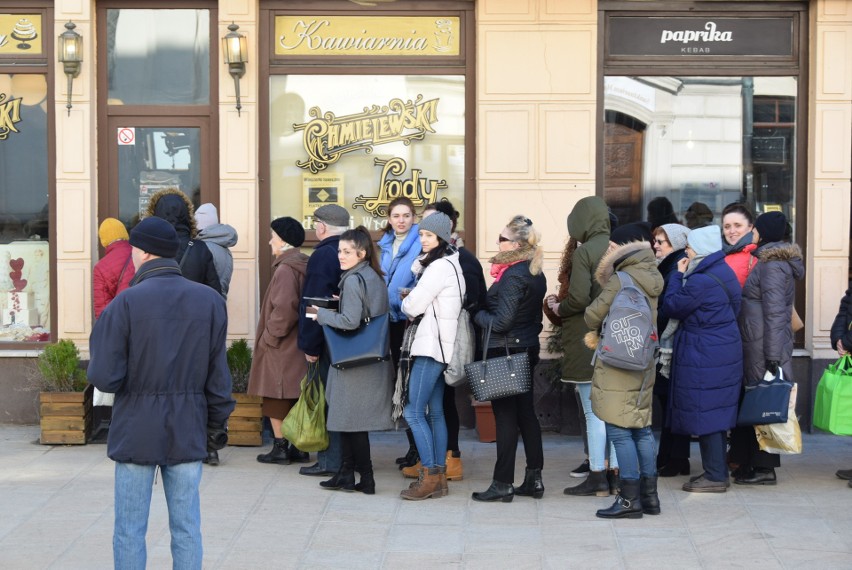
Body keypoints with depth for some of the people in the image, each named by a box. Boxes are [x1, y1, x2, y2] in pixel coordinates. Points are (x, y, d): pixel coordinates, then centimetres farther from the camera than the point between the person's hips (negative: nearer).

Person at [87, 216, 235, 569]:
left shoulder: (126, 303, -12)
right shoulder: (210, 301, -1)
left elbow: (105, 377, -13)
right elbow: (218, 375, 2)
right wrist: (217, 423, 13)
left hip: (136, 432, -3)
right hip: (188, 432, 3)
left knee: (130, 531, 8)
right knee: (187, 529, 10)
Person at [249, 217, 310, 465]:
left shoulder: (285, 269, -17)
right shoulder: (303, 266, 10)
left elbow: (283, 308, -25)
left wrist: (269, 336, -13)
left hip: (281, 347, -9)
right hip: (298, 345, 9)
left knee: (276, 398, -1)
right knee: (295, 397, 12)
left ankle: (280, 447, 2)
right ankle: (299, 447, 16)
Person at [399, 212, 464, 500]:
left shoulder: (440, 267, -14)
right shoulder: (448, 262, 17)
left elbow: (414, 305, -13)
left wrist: (406, 304, 6)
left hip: (432, 345, -10)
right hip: (438, 346, 10)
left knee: (414, 412, -10)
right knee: (435, 412, 11)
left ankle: (429, 476, -8)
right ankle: (439, 477, 13)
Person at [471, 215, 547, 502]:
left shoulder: (513, 276, -19)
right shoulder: (536, 274, 10)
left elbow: (500, 322, -20)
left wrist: (477, 314, -5)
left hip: (505, 353, -9)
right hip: (527, 350, 9)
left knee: (505, 416, -4)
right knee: (526, 413, 13)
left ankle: (503, 484, 2)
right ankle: (534, 478, 18)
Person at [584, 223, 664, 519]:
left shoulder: (621, 280, -17)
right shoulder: (651, 278, 9)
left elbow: (593, 314, -11)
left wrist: (595, 329, 12)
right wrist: (599, 334, 8)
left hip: (617, 365, -8)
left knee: (620, 431, -2)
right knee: (642, 429, 14)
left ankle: (630, 499, 0)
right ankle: (649, 495, 19)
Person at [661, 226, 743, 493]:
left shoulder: (701, 282, -21)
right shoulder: (723, 273, 9)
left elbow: (671, 307, -11)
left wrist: (677, 276, -1)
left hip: (705, 358, -10)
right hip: (725, 352, 10)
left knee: (706, 414, -3)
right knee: (716, 414, 15)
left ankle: (715, 476, 2)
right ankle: (717, 470, 22)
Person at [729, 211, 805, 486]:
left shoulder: (772, 265, -15)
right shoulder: (769, 260, 15)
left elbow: (775, 313, -19)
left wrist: (772, 357, -21)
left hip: (763, 347, -10)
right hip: (754, 346, 10)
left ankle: (763, 467, 2)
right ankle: (750, 463, 19)